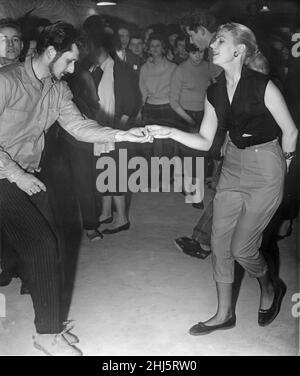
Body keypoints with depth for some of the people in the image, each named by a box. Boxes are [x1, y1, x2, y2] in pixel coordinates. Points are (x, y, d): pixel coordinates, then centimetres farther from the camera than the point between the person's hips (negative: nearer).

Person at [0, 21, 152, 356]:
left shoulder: (58, 89, 5)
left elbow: (78, 126, 2)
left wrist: (121, 135, -11)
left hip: (31, 177, 7)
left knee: (46, 247, 7)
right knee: (42, 245, -14)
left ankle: (49, 325, 24)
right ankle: (47, 332, 2)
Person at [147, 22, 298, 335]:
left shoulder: (262, 86, -16)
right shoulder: (214, 92, 2)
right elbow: (204, 141, 3)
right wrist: (171, 133, -10)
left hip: (265, 170, -6)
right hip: (232, 167, 7)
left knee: (242, 247, -4)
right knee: (220, 242, 6)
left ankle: (270, 288, 30)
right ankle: (224, 314, 22)